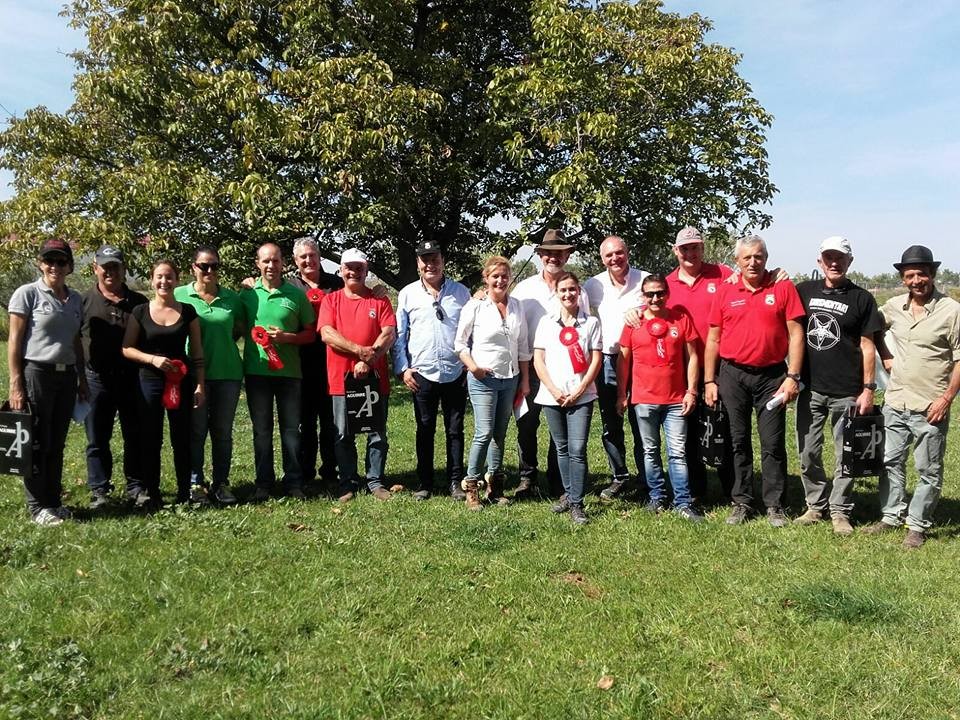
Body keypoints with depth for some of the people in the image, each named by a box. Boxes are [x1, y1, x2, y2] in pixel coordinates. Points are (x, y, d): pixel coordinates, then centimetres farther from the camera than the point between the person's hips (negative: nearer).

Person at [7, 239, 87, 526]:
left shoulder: (75, 299, 12)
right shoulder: (27, 293, -5)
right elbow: (14, 341, -6)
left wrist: (82, 378, 15)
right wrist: (16, 385, -11)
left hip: (66, 375, 5)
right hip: (36, 373, -5)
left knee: (57, 443, 10)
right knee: (37, 443, 0)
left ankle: (54, 500, 20)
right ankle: (37, 506, 10)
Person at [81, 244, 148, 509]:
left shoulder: (139, 303, 7)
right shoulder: (84, 301, 2)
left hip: (132, 378, 2)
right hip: (97, 378, -1)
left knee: (135, 436, 8)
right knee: (97, 439, 6)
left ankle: (135, 486, 19)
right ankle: (99, 490, 15)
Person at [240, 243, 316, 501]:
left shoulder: (296, 294, 3)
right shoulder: (247, 293, 5)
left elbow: (311, 333, 5)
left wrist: (286, 337, -11)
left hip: (289, 370, -1)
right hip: (256, 370, 1)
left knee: (291, 428, 5)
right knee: (261, 429, 8)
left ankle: (294, 483, 13)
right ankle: (263, 482, 16)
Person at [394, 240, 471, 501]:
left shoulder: (461, 292, 4)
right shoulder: (407, 294, 3)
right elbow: (399, 335, 5)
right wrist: (402, 369, -2)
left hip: (456, 373, 0)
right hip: (422, 374, 0)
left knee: (455, 430, 7)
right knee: (425, 430, 9)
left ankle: (456, 482, 17)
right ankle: (424, 483, 19)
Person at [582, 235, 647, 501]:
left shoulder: (646, 280, -2)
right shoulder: (593, 285, 5)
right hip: (607, 361, 3)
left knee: (641, 425, 2)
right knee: (610, 426, 10)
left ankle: (647, 479, 13)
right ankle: (620, 477, 24)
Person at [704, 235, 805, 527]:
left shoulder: (783, 288, 0)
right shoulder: (724, 291, 5)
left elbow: (796, 334, -2)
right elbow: (713, 339, 7)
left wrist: (792, 377, -9)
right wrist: (709, 381, 3)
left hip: (772, 375, -2)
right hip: (732, 375, 2)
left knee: (773, 443, 3)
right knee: (739, 442, 9)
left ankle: (775, 505, 14)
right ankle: (741, 503, 19)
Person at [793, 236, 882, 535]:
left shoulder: (861, 298, 2)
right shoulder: (805, 291, 7)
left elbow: (867, 346, 1)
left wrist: (868, 389, -3)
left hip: (847, 392, -2)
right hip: (809, 388, 2)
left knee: (845, 456, 5)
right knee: (808, 453, 8)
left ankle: (839, 511, 17)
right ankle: (815, 505, 22)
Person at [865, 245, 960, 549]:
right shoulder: (894, 306, 5)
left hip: (930, 408, -5)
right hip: (895, 402, 5)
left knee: (929, 471, 6)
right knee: (890, 462, 14)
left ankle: (917, 525, 17)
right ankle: (891, 516, 27)